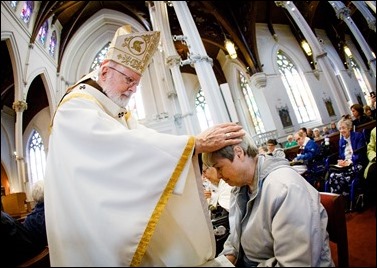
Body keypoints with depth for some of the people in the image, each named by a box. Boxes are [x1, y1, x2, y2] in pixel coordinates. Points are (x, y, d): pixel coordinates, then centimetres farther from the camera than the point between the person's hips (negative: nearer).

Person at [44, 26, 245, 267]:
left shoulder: (122, 115, 14)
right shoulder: (76, 108, -14)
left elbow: (149, 140, -2)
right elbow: (124, 145, -29)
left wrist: (201, 143, -17)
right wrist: (196, 143, -30)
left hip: (125, 216, 8)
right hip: (94, 223, -8)